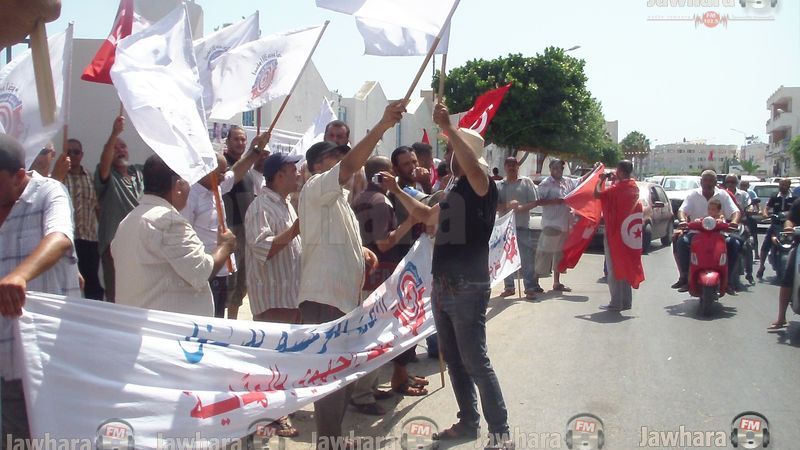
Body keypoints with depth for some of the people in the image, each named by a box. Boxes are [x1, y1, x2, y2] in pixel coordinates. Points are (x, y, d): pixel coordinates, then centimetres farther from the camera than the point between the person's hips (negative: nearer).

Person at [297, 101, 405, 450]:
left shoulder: (337, 198, 24)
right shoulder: (316, 188, -7)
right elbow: (350, 165, -25)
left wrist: (362, 250, 11)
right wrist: (383, 125, -33)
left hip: (343, 294, 10)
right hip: (324, 297, -10)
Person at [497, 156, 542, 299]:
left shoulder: (526, 182, 6)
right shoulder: (499, 185, 10)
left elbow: (535, 202, 1)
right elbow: (494, 206, 2)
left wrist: (521, 208, -16)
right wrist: (507, 206, -17)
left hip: (523, 226, -3)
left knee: (527, 257, -7)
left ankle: (531, 288, -4)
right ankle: (509, 287, 18)